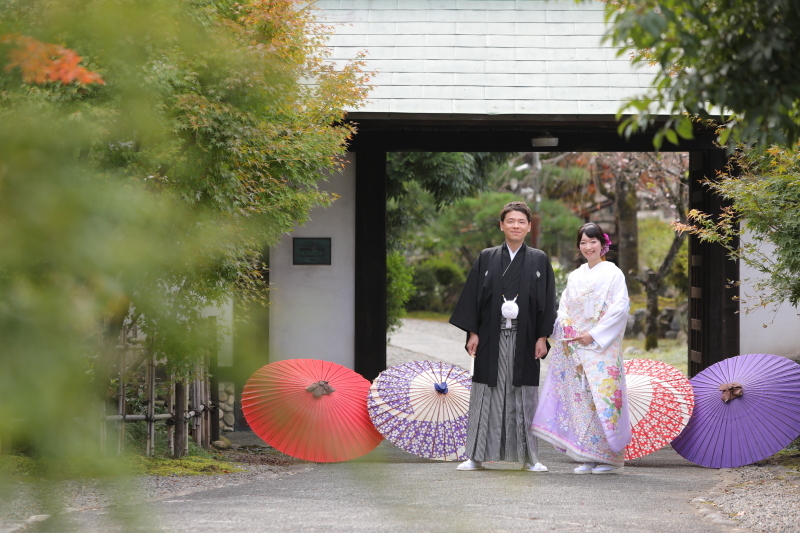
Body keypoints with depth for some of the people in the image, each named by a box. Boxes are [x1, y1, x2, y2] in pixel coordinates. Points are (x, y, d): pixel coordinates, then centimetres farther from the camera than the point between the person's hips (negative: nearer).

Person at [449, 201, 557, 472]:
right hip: (491, 338, 0)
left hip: (524, 339, 0)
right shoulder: (486, 259, 7)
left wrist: (542, 337, -3)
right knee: (487, 396, 1)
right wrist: (473, 332, -3)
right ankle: (476, 455, 4)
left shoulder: (539, 260, 7)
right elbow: (473, 297, 5)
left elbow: (547, 302, 4)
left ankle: (529, 457, 7)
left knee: (524, 398, 2)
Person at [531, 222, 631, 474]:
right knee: (580, 397, 1)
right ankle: (589, 457, 6)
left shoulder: (612, 273, -1)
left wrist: (594, 335, -14)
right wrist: (566, 329, -4)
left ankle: (610, 457, -4)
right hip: (575, 348, 6)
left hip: (602, 348, -6)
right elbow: (564, 307, 18)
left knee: (602, 396, -9)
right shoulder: (575, 276, 16)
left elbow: (620, 307, -9)